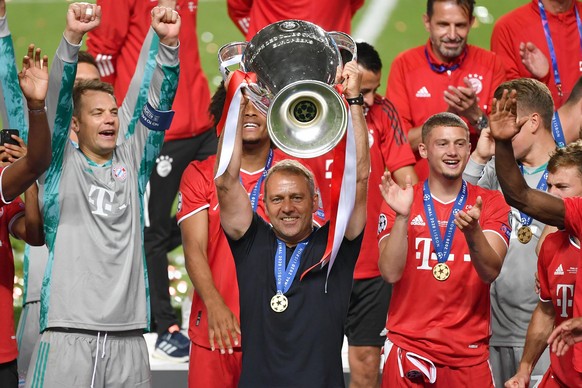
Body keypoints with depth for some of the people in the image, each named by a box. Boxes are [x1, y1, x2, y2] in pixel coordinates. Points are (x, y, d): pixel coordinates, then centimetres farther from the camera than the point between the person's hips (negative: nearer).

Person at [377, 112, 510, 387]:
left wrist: (472, 231, -29)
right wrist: (402, 216, -21)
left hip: (469, 352, 0)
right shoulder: (398, 201, 2)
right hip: (408, 348, 0)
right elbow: (391, 273, -10)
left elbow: (490, 272, -11)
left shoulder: (490, 203, 3)